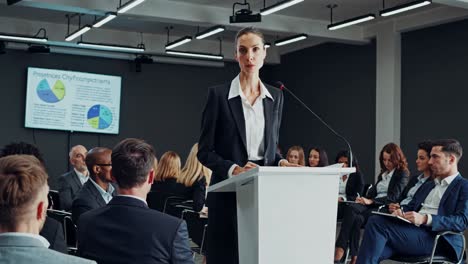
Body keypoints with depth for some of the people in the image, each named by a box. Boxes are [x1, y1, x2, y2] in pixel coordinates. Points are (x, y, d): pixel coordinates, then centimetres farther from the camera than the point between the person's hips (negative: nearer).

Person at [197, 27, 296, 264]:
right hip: (230, 193, -3)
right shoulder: (219, 94, -3)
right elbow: (205, 151, -4)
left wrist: (281, 162, -5)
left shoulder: (275, 97, 10)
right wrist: (234, 169, -19)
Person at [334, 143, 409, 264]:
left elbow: (394, 197, -7)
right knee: (356, 219, -32)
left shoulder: (402, 174, 7)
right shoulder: (383, 174, 30)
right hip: (373, 206, 6)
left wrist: (370, 201, -17)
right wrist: (363, 198, -4)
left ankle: (340, 248, -34)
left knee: (350, 209, -32)